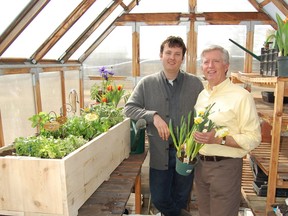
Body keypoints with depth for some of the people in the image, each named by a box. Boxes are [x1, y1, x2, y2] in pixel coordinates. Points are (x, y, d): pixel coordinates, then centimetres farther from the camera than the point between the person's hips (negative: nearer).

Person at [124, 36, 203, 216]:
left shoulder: (195, 83, 0)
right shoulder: (147, 83, -1)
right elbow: (129, 108, -3)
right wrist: (153, 116, -19)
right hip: (159, 153, 0)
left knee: (181, 200, 17)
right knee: (159, 199, 10)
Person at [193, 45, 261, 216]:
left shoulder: (241, 96, -13)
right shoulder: (202, 95, 9)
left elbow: (253, 138, -16)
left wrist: (219, 139, -26)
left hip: (225, 167, -6)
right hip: (201, 164, 7)